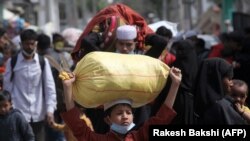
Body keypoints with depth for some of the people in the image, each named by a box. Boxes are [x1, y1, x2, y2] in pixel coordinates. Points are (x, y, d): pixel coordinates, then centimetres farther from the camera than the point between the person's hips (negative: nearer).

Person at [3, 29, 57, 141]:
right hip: (19, 114, -1)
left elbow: (50, 87, 2)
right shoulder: (12, 62, 1)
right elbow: (8, 88, 2)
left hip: (38, 115, 1)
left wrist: (50, 110, -8)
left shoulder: (43, 62, 4)